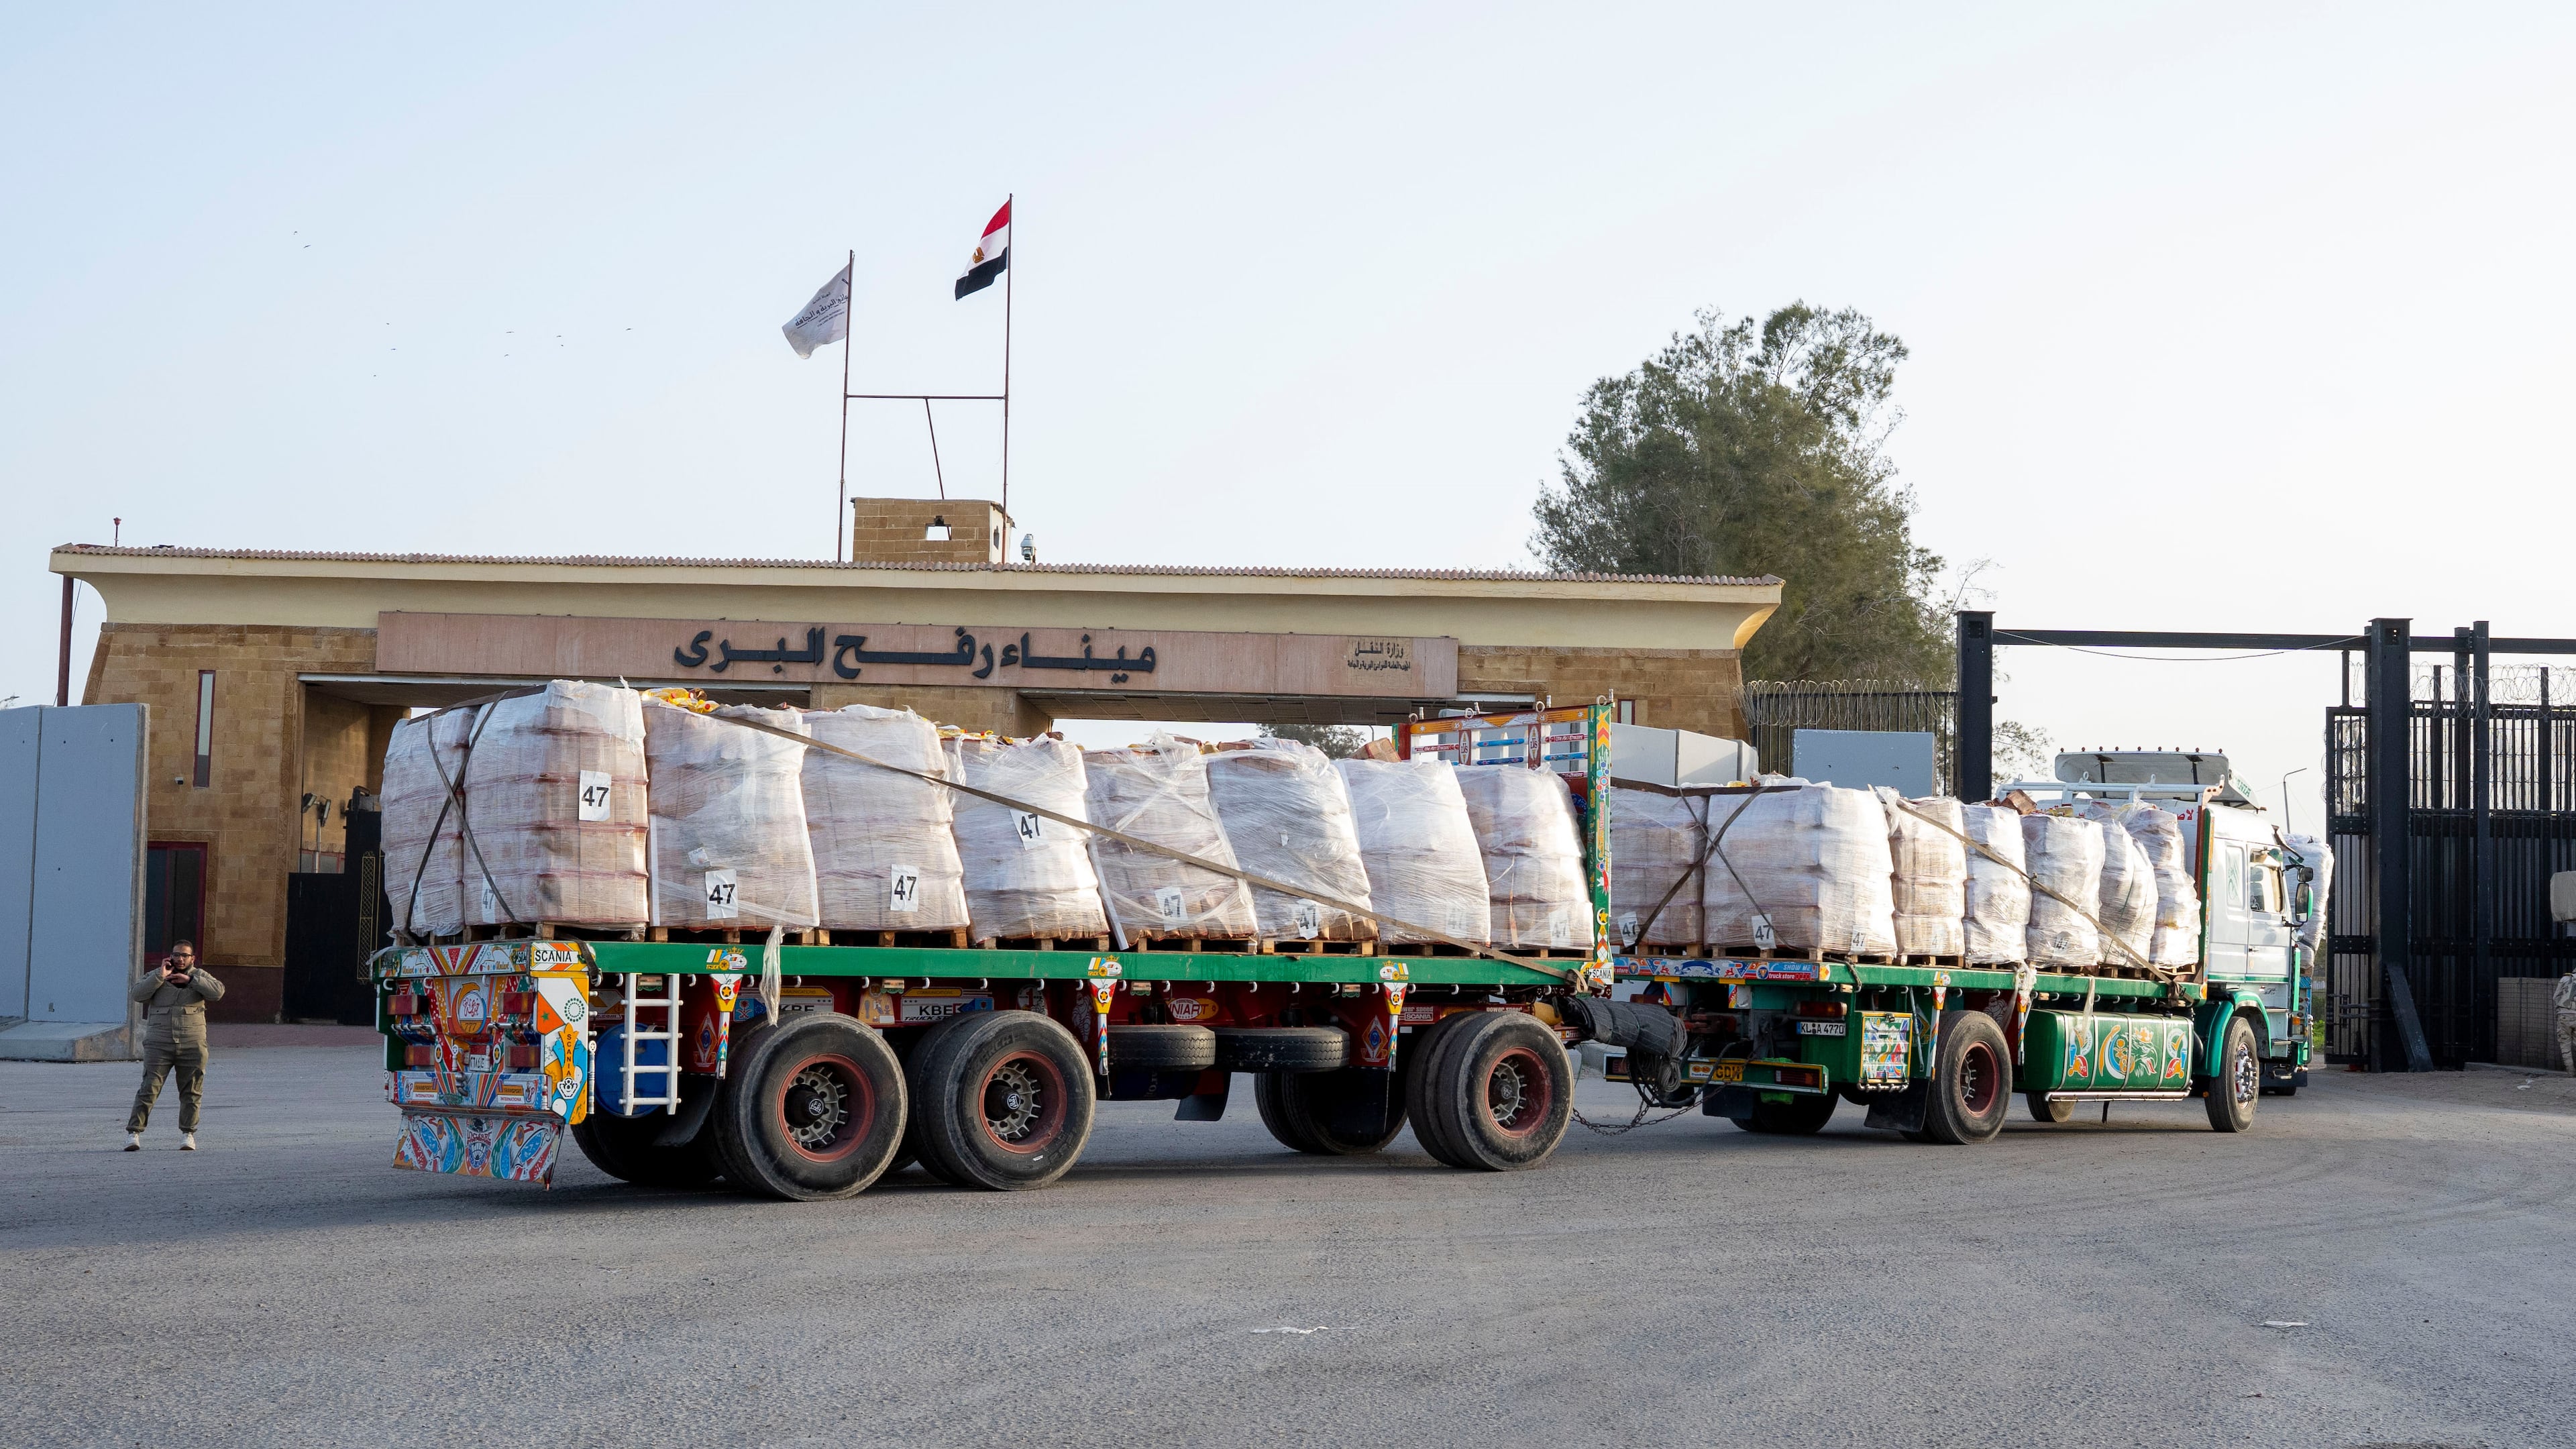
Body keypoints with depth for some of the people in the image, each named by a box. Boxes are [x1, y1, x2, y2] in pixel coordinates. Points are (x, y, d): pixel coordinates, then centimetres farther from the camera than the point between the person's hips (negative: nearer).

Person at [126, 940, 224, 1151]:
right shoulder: (155, 976, 8)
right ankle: (133, 1133, -6)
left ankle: (188, 1134, 14)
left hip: (192, 1046, 1)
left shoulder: (199, 976, 10)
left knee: (192, 1092, 4)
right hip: (159, 1045, -1)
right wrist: (160, 976, -13)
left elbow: (218, 992, -8)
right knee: (149, 1090, -8)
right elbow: (137, 994, -7)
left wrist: (190, 979, -11)